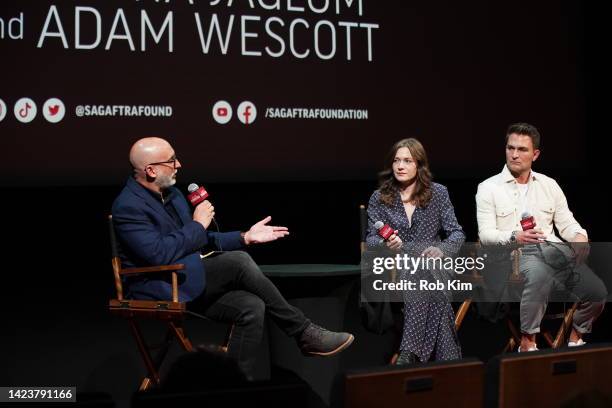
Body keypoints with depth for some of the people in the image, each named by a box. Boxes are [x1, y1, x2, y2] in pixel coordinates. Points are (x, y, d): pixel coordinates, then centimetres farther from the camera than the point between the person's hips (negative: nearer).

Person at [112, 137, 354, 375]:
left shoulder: (172, 194, 16)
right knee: (238, 261, -25)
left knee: (251, 307, -18)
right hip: (160, 290, -9)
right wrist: (198, 224, -13)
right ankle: (304, 333, -15)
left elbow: (201, 242, 22)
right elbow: (160, 255, -25)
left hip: (191, 285, 9)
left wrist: (245, 238, 9)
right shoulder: (128, 207, -13)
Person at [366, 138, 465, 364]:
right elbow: (370, 239, 4)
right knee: (421, 281, -34)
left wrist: (441, 249, -17)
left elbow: (457, 233, 5)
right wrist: (386, 244, -21)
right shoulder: (379, 198, 9)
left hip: (431, 265, 0)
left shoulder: (438, 193, 9)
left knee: (421, 279, -36)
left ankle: (410, 354, -40)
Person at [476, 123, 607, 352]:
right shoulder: (488, 188, 6)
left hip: (553, 248, 4)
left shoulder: (549, 185, 18)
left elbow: (567, 223, 16)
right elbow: (486, 235, -3)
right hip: (516, 253, -4)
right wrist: (514, 237, -22)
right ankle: (527, 343, -27)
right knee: (539, 275, -39)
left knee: (596, 291, -17)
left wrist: (580, 236, -7)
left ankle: (575, 338, 9)